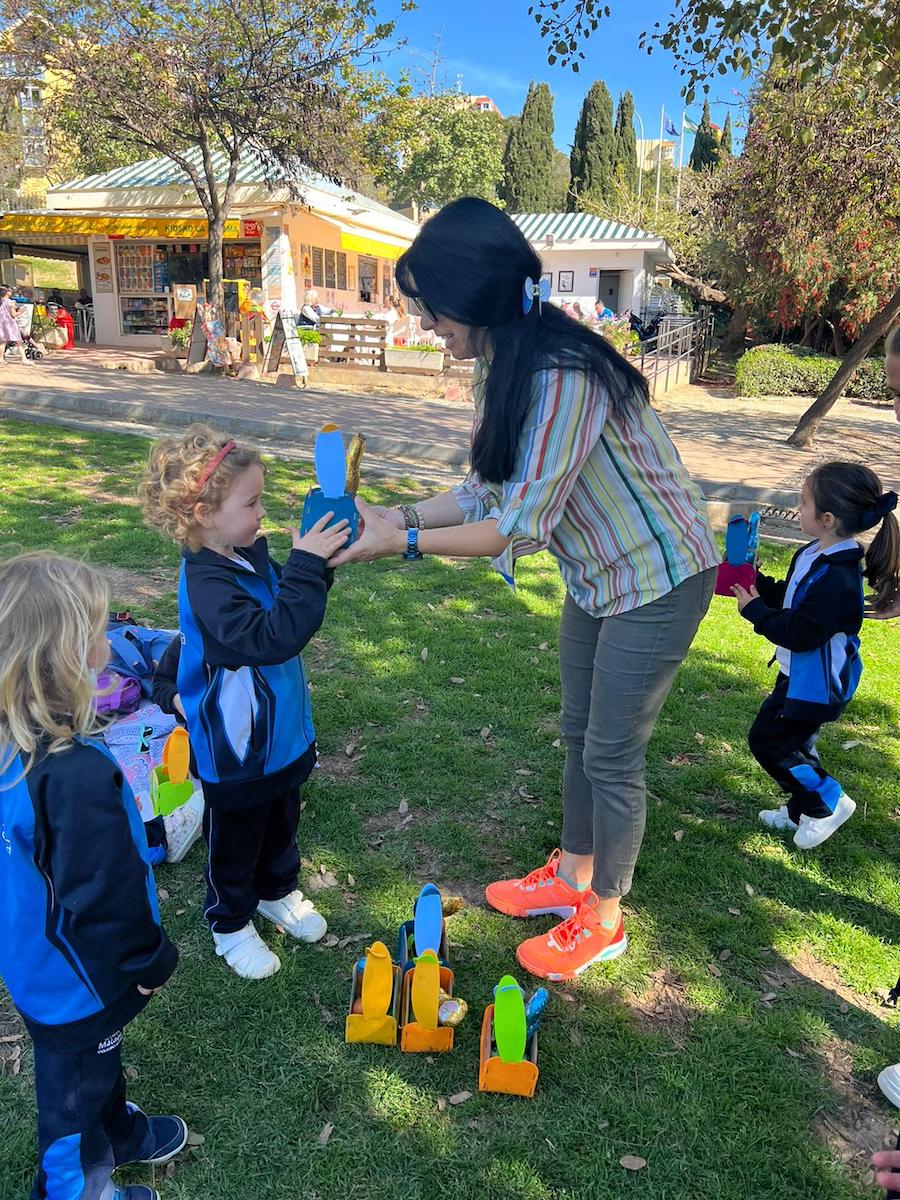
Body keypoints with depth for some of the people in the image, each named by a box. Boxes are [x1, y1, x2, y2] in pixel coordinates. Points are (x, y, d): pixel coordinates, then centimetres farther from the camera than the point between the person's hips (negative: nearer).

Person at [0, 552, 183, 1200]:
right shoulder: (78, 774, -41)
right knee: (77, 1083, 20)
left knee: (91, 1062, 32)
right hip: (77, 977, -8)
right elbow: (106, 892, -30)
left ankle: (117, 1130, 58)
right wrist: (150, 958, -11)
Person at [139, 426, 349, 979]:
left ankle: (278, 892, 53)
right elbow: (272, 637, -42)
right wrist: (307, 565, -40)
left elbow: (292, 607, 7)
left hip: (283, 736, 8)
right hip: (236, 753, -8)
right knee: (235, 841, 17)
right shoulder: (206, 584, -32)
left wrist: (317, 559, -10)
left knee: (282, 824, 28)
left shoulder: (251, 554, -6)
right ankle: (231, 924, 41)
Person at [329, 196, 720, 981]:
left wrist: (404, 542, -25)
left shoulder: (563, 372, -31)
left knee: (611, 755, 4)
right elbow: (488, 489, 3)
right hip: (598, 576, 9)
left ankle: (603, 922, 27)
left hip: (657, 578, -9)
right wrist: (404, 514, -7)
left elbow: (522, 526, -31)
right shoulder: (502, 368, -2)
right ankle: (571, 878, 40)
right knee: (580, 734, 19)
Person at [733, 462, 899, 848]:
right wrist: (756, 582, 2)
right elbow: (789, 598, 14)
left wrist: (754, 610, -20)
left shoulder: (837, 581, -31)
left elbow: (799, 634, -28)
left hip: (815, 685, -10)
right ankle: (802, 810, 37)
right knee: (793, 742, 20)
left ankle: (827, 801, 15)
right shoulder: (813, 556, 0)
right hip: (802, 675, 10)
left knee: (768, 741, 0)